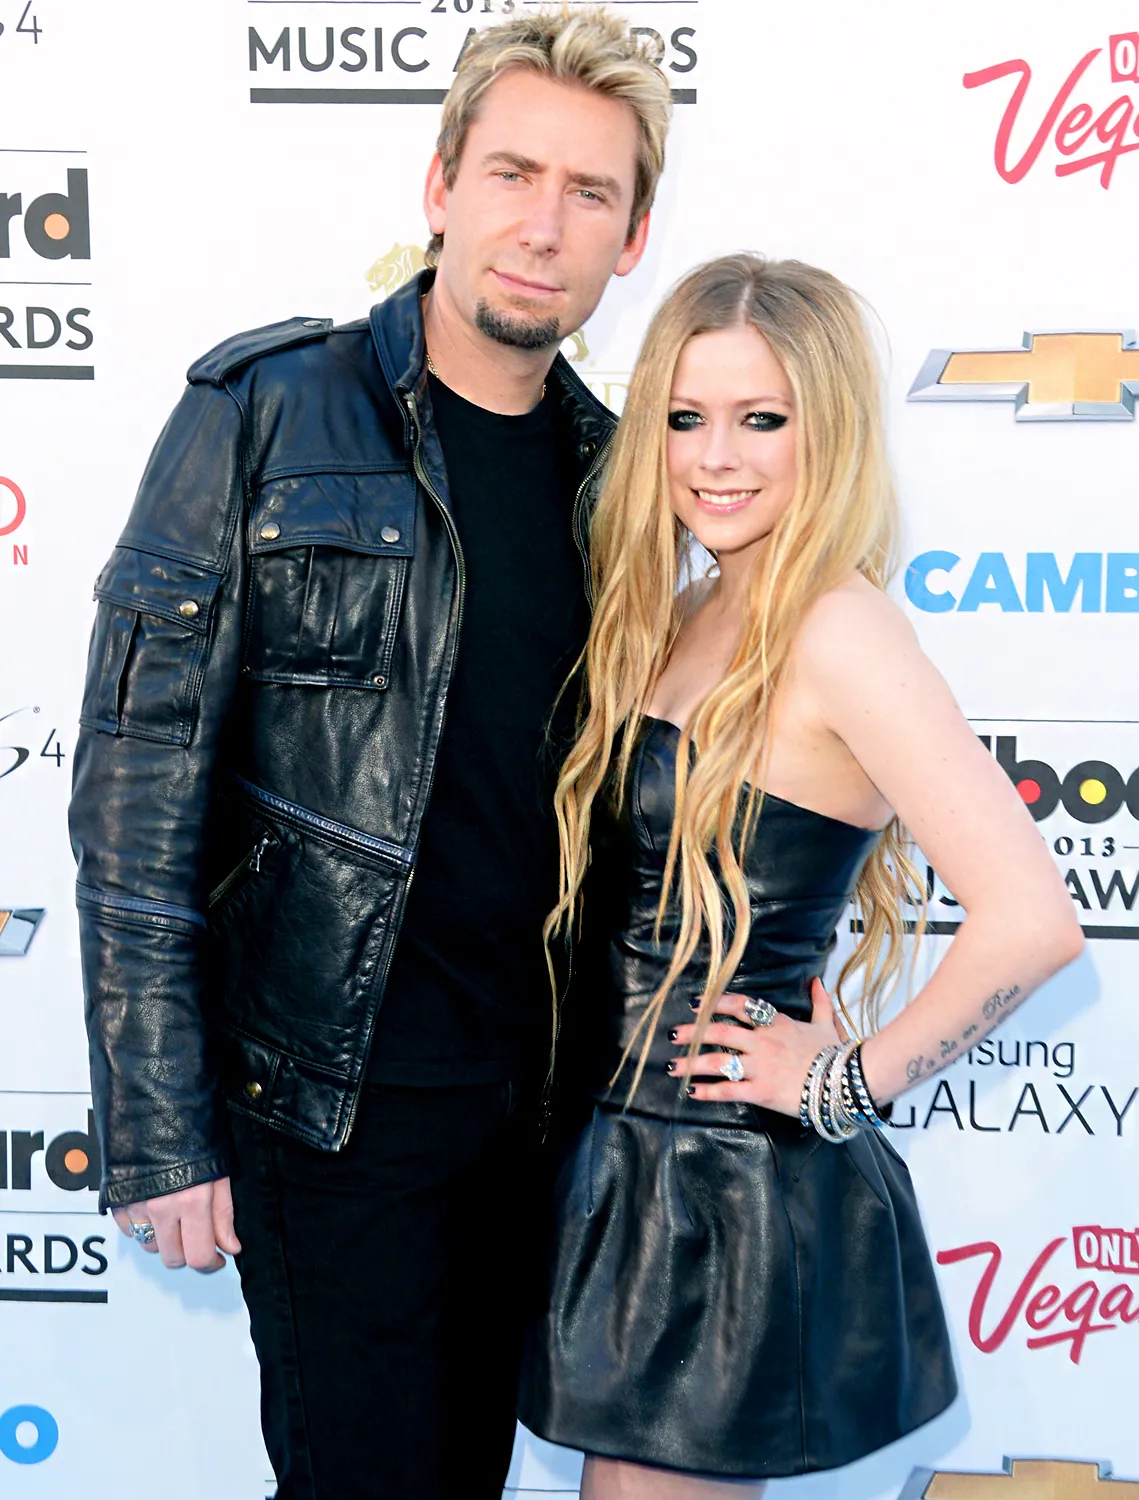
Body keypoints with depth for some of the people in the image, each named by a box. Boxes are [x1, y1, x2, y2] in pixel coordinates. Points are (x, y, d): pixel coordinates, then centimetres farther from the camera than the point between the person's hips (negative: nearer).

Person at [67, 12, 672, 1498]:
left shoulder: (607, 467, 5)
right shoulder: (265, 415, -11)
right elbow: (138, 783, -12)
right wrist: (157, 1133, -13)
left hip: (533, 1095, 5)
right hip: (333, 1096, -5)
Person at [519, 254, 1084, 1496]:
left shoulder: (834, 628, -19)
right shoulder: (681, 616, 7)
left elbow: (1032, 916, -27)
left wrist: (852, 1081, -17)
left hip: (743, 1192, -8)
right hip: (635, 1159, 8)